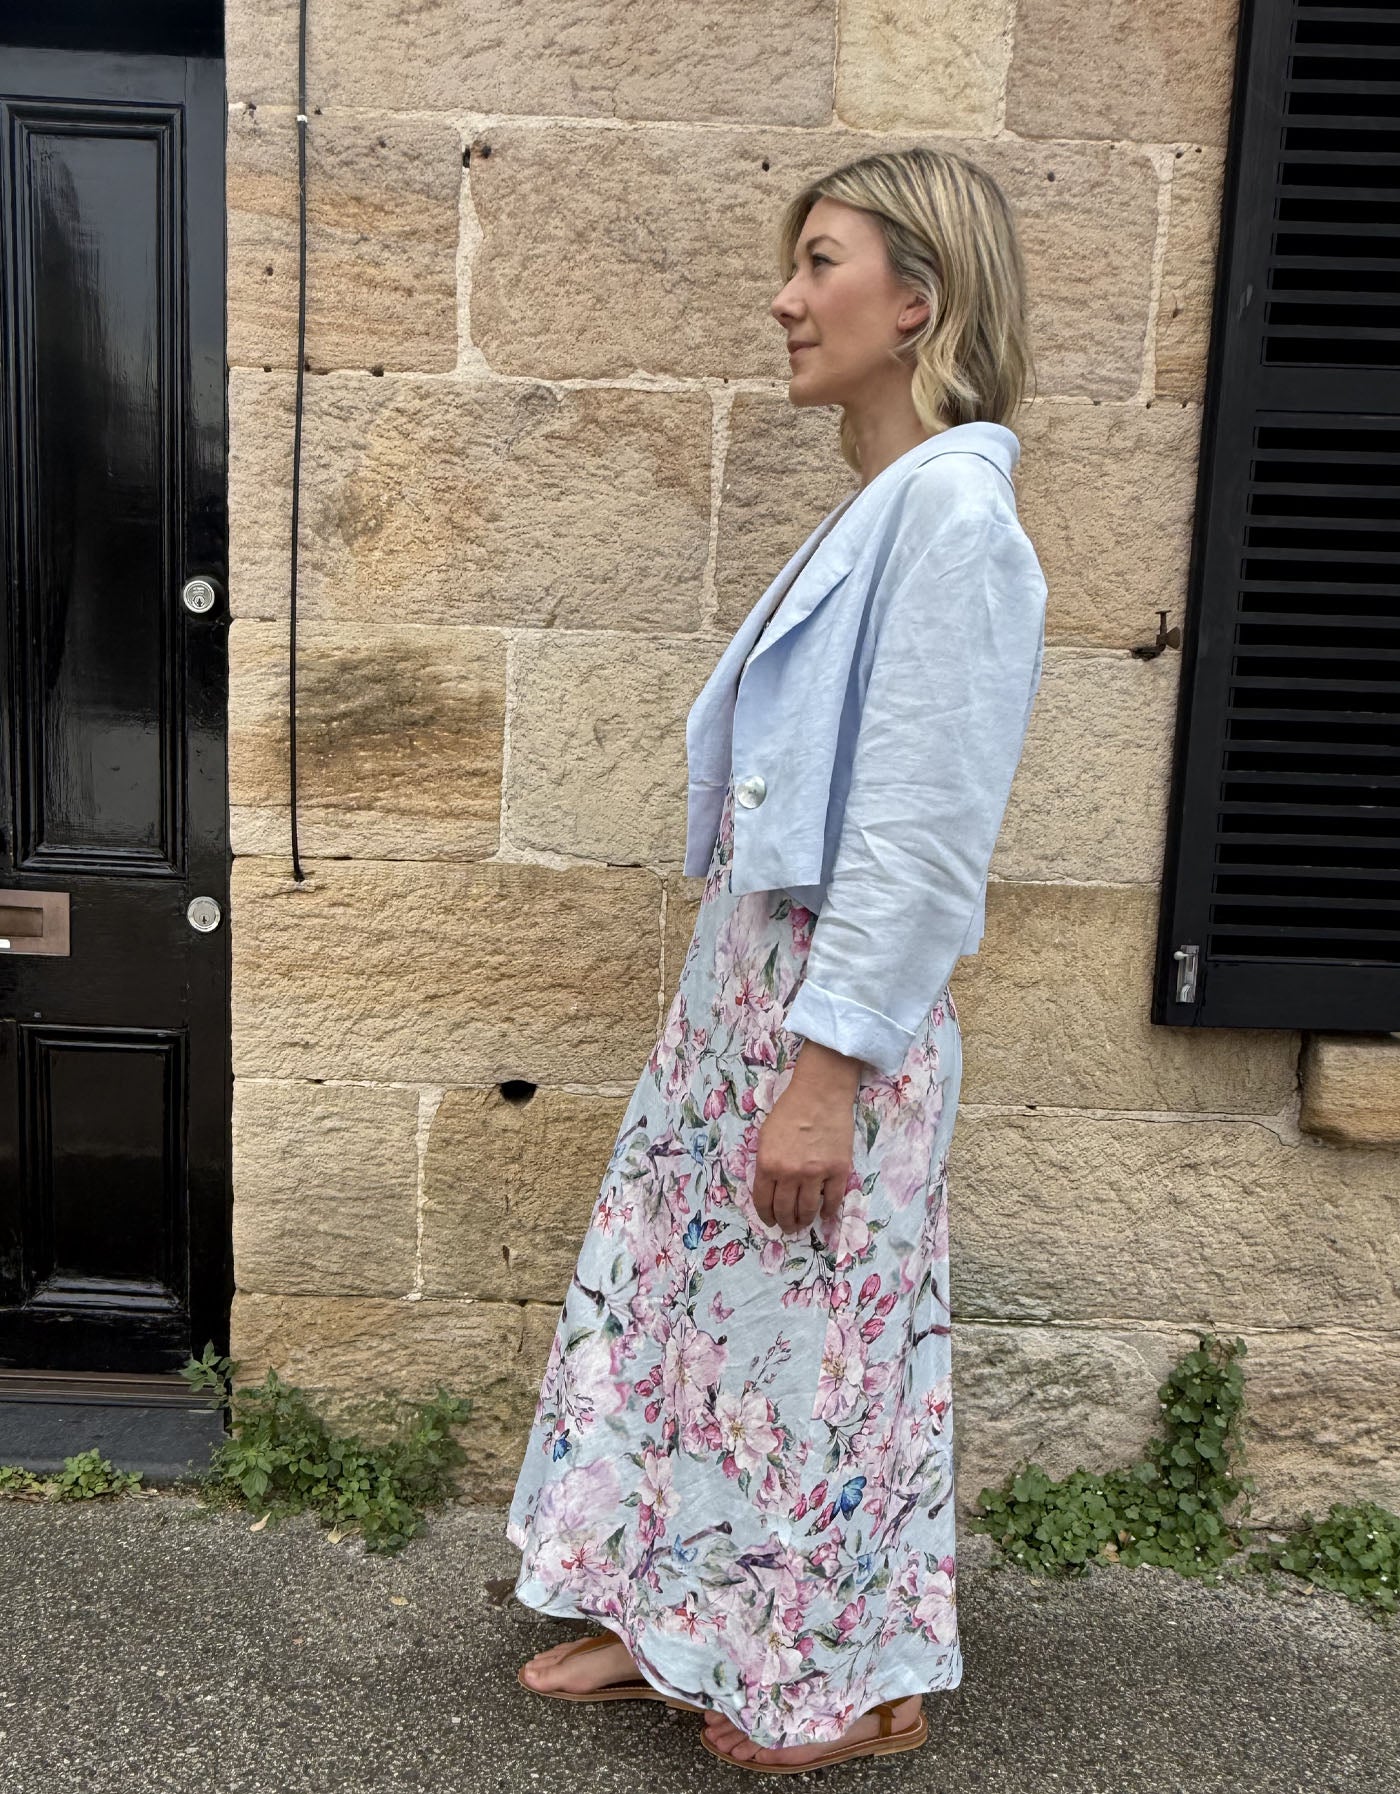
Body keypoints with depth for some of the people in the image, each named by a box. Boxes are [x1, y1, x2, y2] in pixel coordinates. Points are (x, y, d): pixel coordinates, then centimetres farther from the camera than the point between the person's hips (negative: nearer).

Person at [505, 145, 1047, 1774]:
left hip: (833, 1010, -9)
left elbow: (922, 831, -21)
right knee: (703, 1297, 17)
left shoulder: (952, 506, -16)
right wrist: (744, 1008, 18)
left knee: (810, 1335, 7)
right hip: (748, 979, 9)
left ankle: (860, 1680, 32)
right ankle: (685, 1623, 38)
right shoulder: (875, 512, 13)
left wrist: (825, 1071, -20)